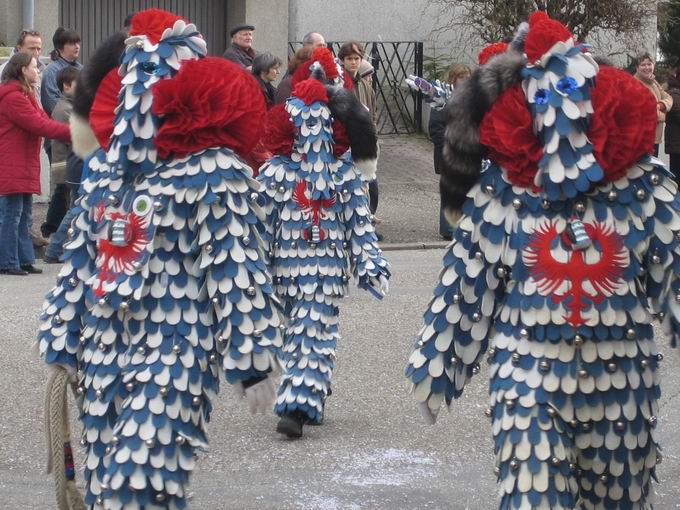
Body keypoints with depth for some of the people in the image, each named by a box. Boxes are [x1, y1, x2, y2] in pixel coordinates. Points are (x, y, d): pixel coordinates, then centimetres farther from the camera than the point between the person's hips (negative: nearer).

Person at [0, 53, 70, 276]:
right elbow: (39, 125, -20)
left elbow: (42, 122, 14)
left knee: (25, 214, 12)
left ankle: (24, 260, 16)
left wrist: (72, 133, 3)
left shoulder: (24, 95, 20)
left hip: (25, 164, 11)